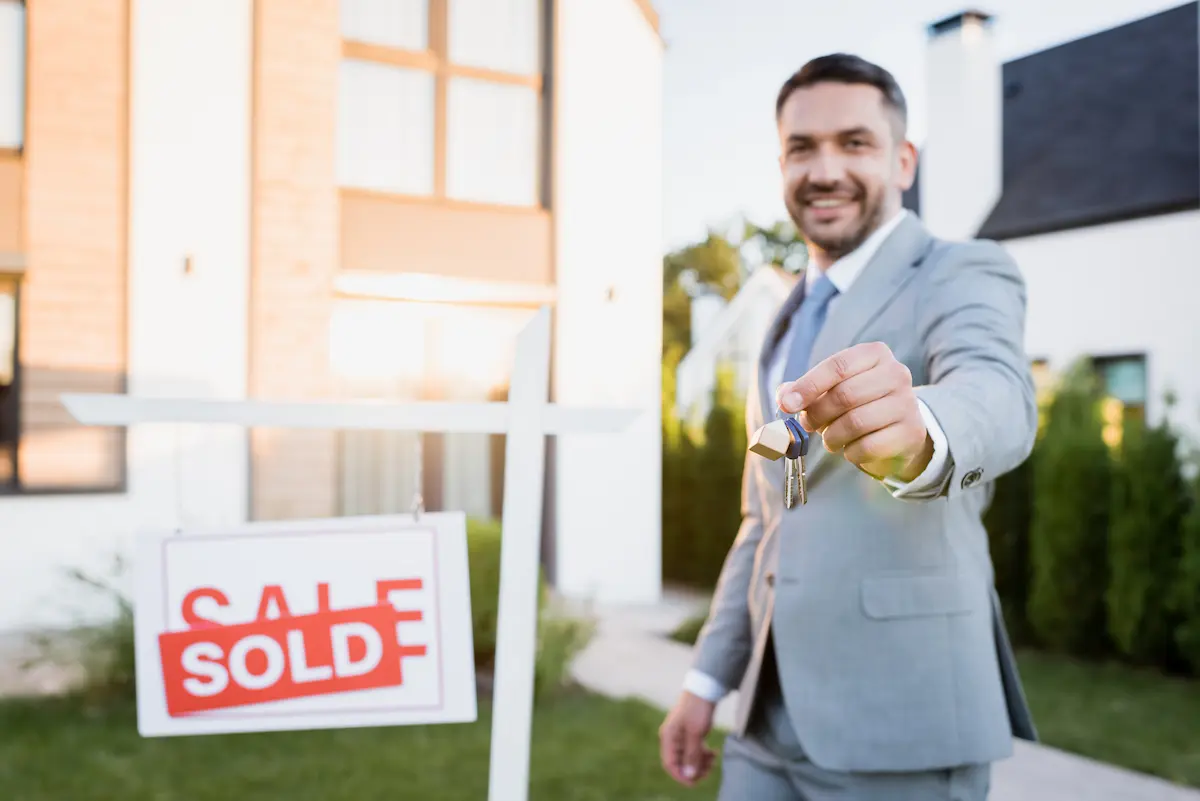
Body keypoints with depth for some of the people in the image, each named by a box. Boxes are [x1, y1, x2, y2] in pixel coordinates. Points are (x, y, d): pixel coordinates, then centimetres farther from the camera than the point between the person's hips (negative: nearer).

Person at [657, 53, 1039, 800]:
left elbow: (997, 394, -29)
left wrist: (917, 434, -51)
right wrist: (709, 678, 15)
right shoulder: (790, 322, 15)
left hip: (899, 723, -6)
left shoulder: (964, 274, -6)